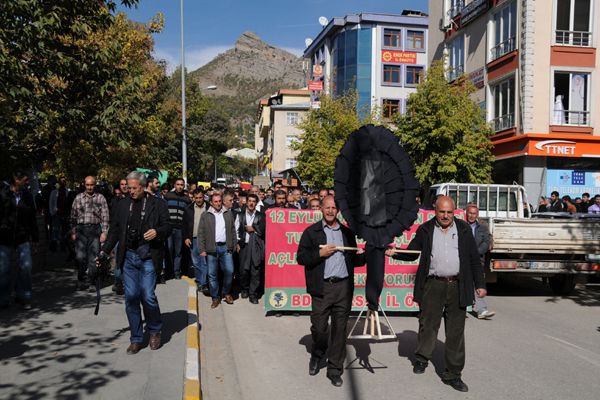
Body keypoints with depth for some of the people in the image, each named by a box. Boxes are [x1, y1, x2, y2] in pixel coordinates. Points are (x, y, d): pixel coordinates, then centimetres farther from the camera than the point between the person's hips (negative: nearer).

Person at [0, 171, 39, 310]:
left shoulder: (27, 196, 8)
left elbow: (32, 219, 12)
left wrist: (35, 238, 11)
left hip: (23, 237, 3)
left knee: (26, 267, -3)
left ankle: (23, 297, 11)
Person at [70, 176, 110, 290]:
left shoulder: (100, 198, 3)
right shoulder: (78, 198, 9)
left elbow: (105, 217, 0)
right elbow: (73, 216, 12)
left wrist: (104, 232, -6)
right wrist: (73, 232, 8)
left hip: (95, 229, -1)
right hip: (81, 229, 1)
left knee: (93, 258, 2)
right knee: (80, 256, -3)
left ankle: (92, 282, 12)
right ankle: (82, 281, 12)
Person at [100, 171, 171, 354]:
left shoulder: (157, 204, 3)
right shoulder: (123, 205, 13)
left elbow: (167, 227, 3)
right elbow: (115, 231, 15)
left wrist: (157, 232, -18)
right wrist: (104, 251, 8)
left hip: (148, 256, -3)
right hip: (128, 256, 3)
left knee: (148, 296, -7)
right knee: (131, 297, 3)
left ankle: (155, 331, 18)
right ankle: (136, 339, 14)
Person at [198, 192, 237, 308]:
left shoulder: (229, 214, 11)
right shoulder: (205, 215, 5)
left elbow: (233, 231, 12)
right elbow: (201, 233, 3)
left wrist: (234, 245, 6)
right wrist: (202, 249, -4)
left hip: (225, 247, 1)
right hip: (211, 248, -1)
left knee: (229, 271, -5)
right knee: (212, 274, 3)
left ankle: (226, 292, 16)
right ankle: (215, 297, 14)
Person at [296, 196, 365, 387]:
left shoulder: (347, 232, 15)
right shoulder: (311, 232, 5)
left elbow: (353, 259, 18)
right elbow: (301, 257, 0)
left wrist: (368, 256, 0)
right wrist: (320, 253, -13)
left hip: (344, 287, 3)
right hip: (322, 287, -2)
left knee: (339, 329, 6)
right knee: (319, 327, 3)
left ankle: (335, 369, 17)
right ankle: (317, 355, 33)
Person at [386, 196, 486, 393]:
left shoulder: (464, 229, 8)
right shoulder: (425, 230, 5)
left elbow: (474, 258, 9)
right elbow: (411, 253, 7)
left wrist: (480, 284, 6)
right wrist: (394, 253, -12)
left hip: (457, 286, 1)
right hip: (433, 285, -1)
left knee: (456, 332, 5)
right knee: (427, 325, 6)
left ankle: (453, 374, 16)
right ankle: (422, 358, 31)